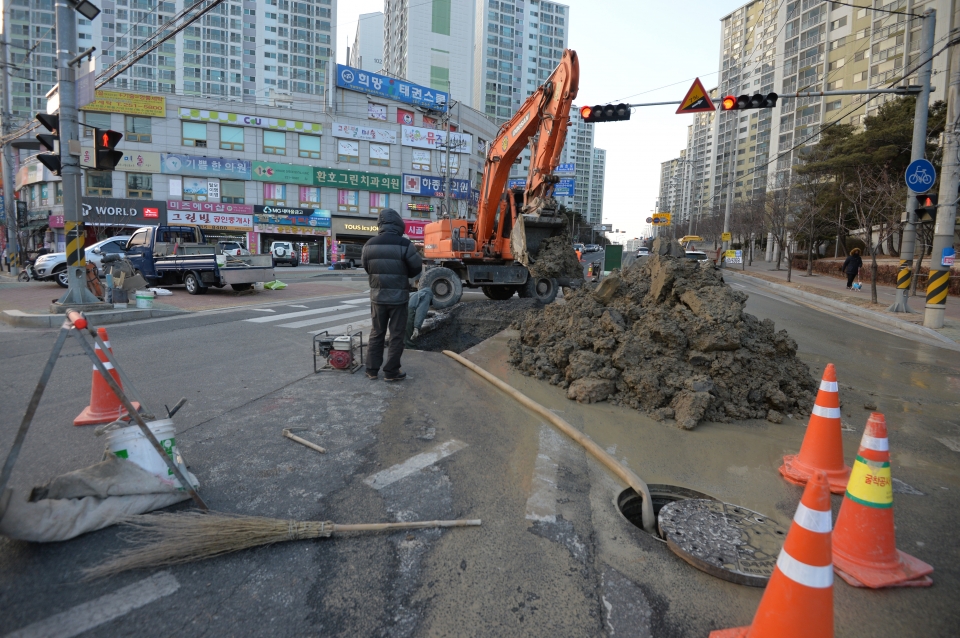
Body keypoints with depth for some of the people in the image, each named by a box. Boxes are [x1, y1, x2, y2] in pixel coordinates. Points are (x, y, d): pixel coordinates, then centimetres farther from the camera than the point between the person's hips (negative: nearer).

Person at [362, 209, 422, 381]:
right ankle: (391, 371, 11)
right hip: (398, 296, -4)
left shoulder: (370, 244, -2)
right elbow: (417, 268, -5)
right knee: (396, 335, 6)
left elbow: (365, 267, 10)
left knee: (376, 333, 15)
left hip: (377, 295, 4)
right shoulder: (404, 244, -14)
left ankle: (372, 369, 21)